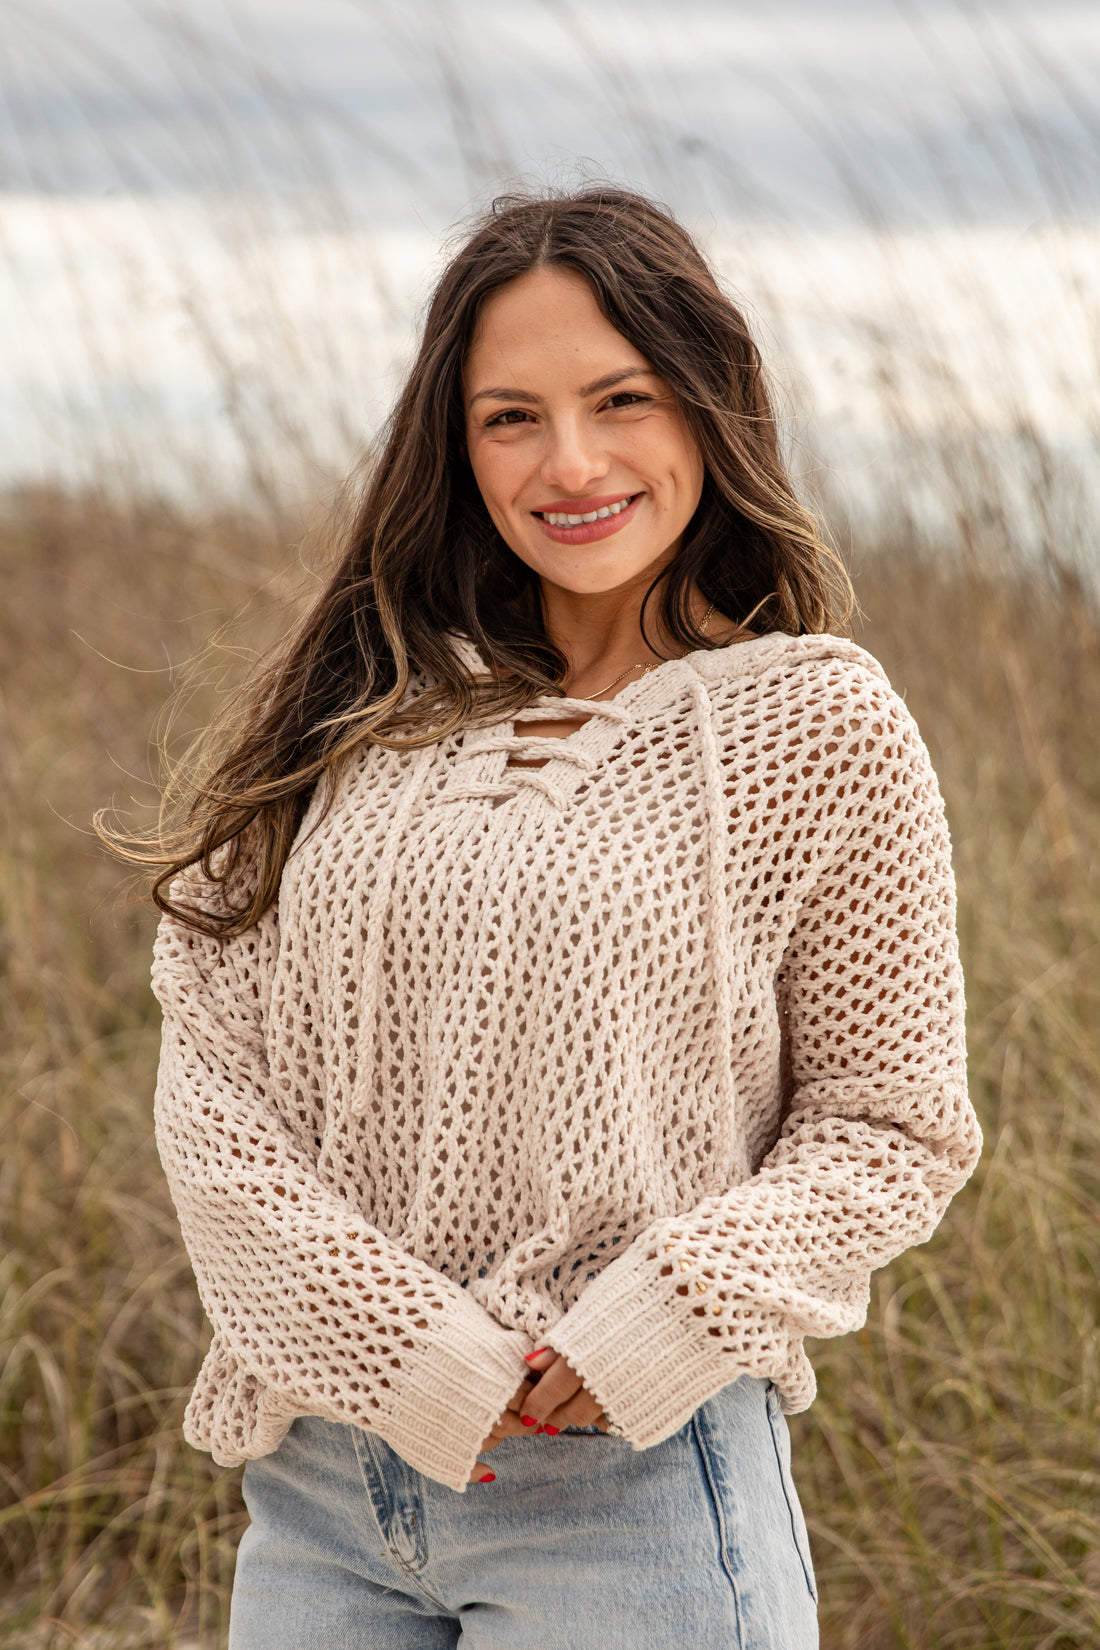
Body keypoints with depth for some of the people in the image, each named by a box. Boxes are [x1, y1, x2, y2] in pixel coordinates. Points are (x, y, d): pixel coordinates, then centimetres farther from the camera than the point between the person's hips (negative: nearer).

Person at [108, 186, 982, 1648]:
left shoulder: (813, 724, -3)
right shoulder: (364, 708, 4)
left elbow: (895, 1128, -1)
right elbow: (211, 1062, 0)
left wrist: (662, 1325, -16)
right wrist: (400, 1349, -12)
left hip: (631, 1488, -3)